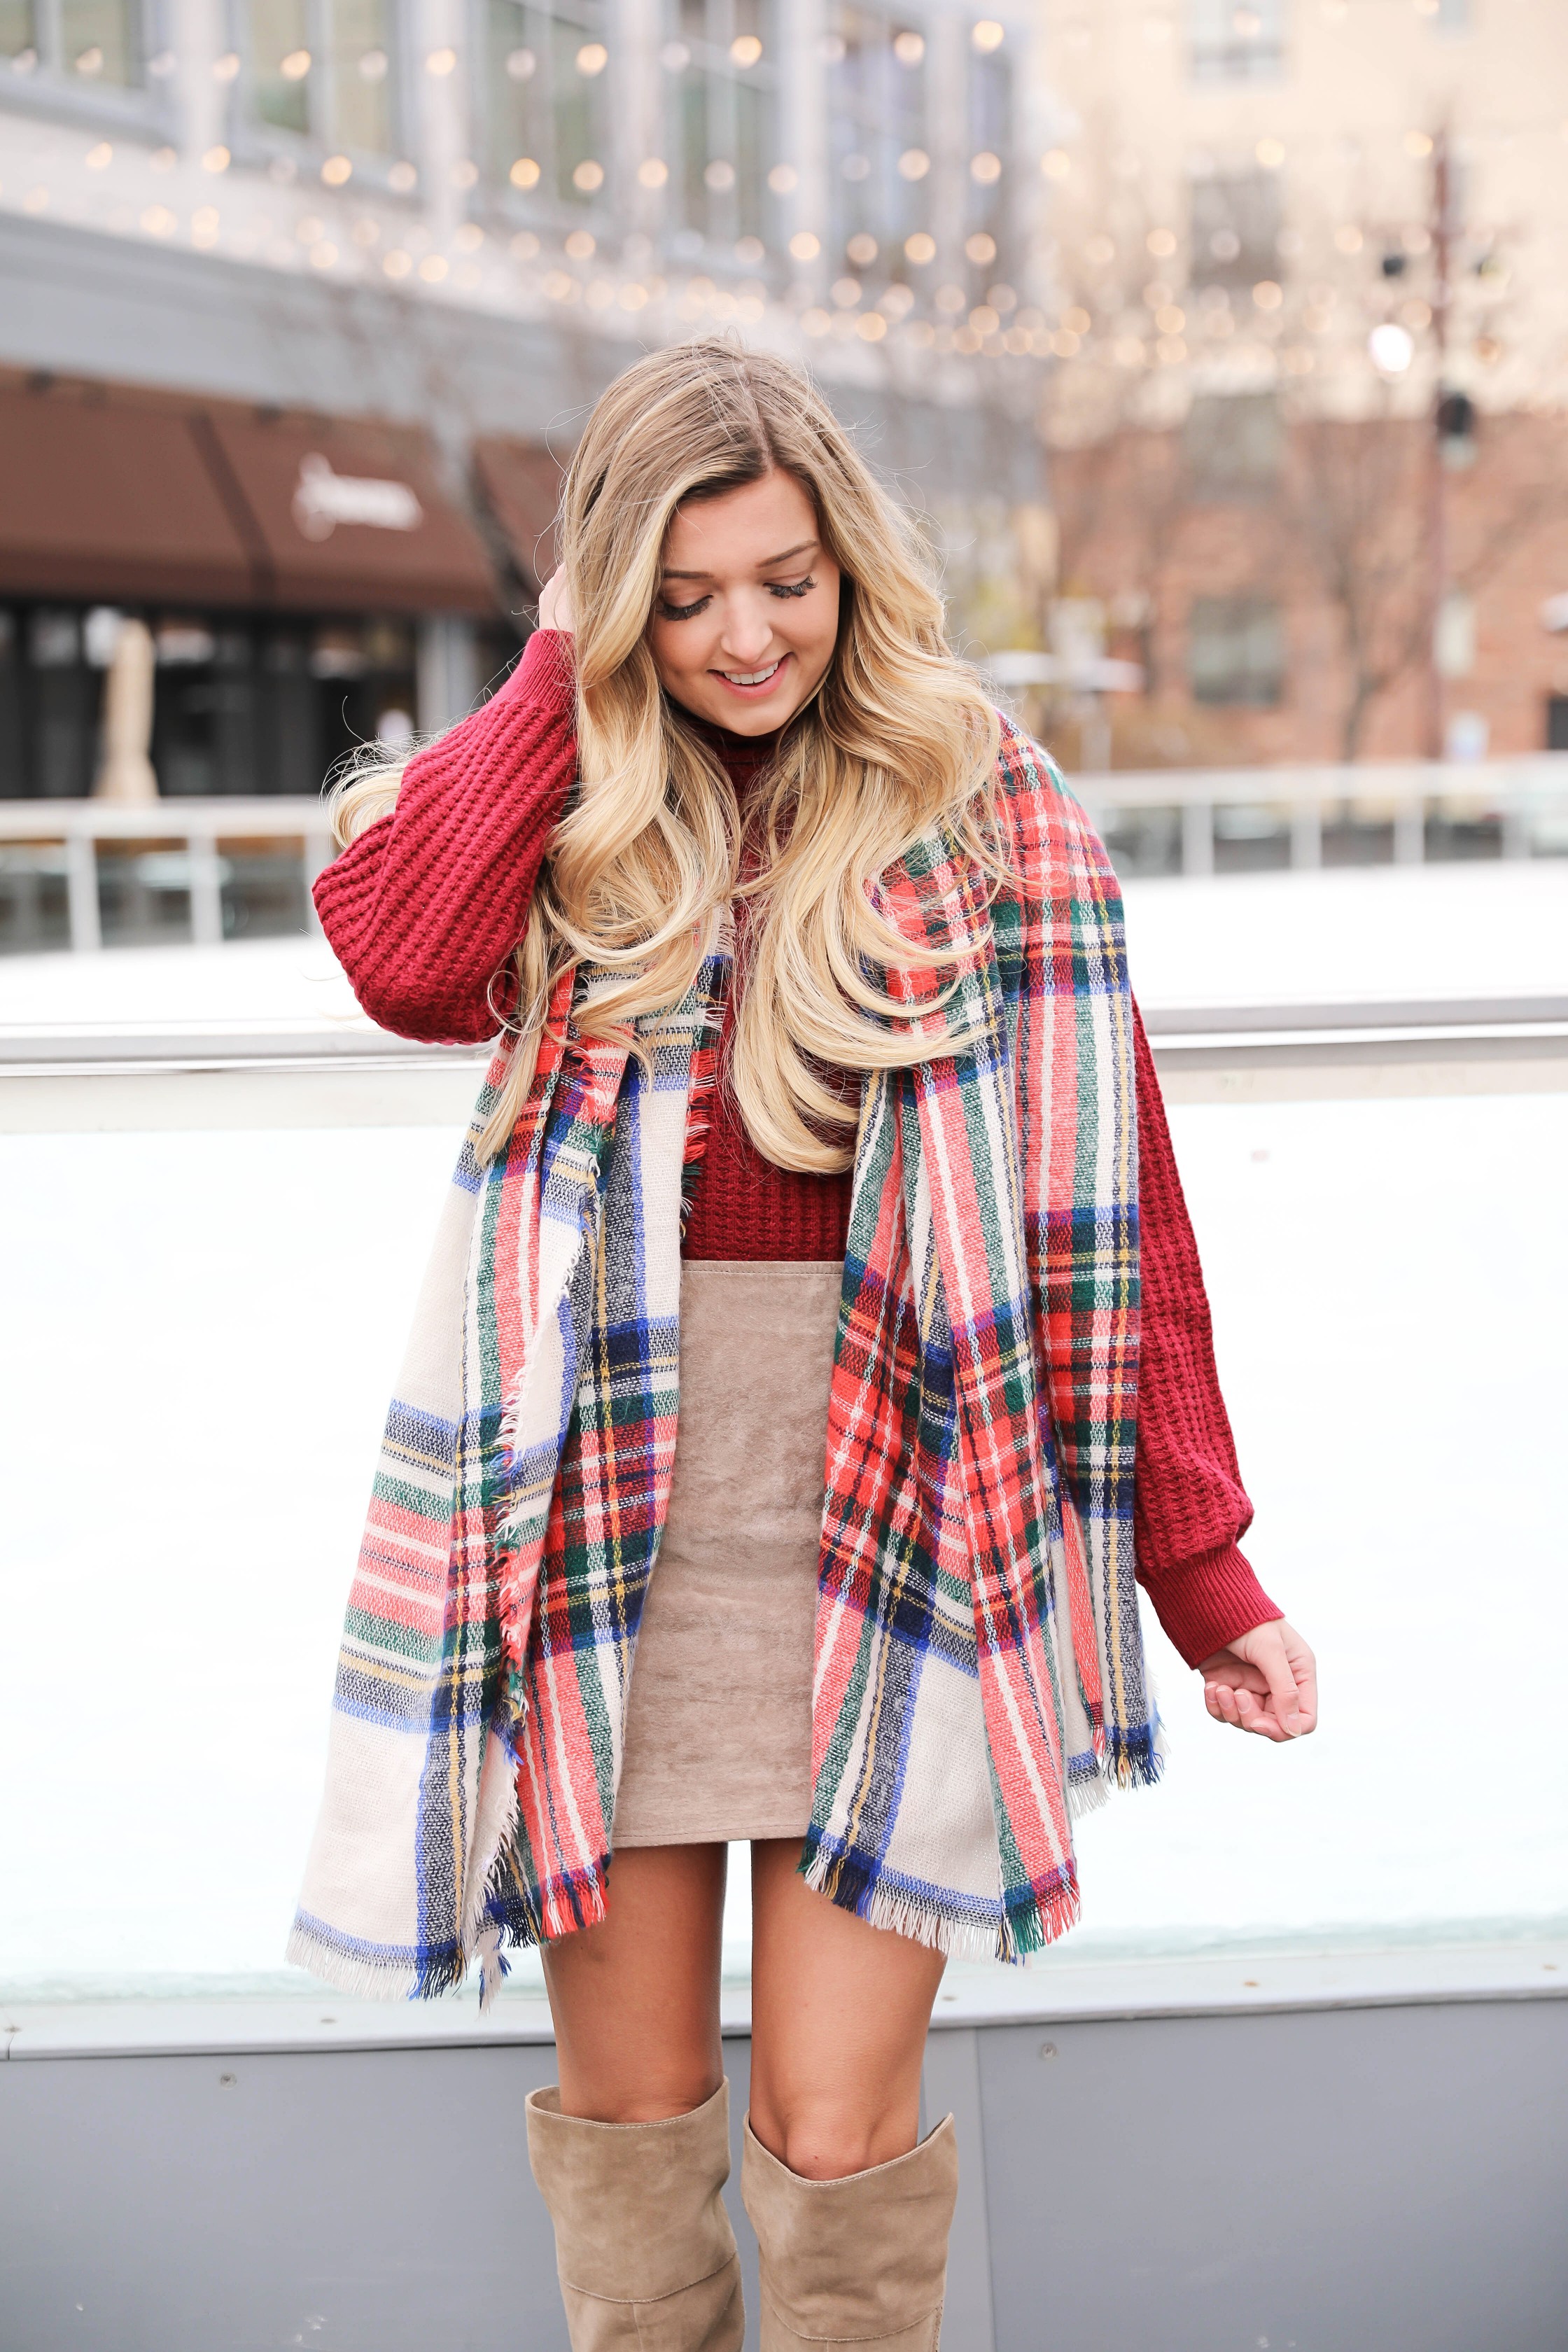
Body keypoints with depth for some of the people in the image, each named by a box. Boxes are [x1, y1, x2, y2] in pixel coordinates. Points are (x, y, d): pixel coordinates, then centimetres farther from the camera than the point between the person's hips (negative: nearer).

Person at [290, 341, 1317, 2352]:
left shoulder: (994, 828, 2)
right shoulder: (567, 823, 6)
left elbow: (1113, 1218, 2)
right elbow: (395, 961, -17)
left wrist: (1204, 1576, 1)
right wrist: (571, 672, -7)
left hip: (895, 1542, -2)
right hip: (608, 1539, 2)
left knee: (836, 2132, -2)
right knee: (631, 2110, 10)